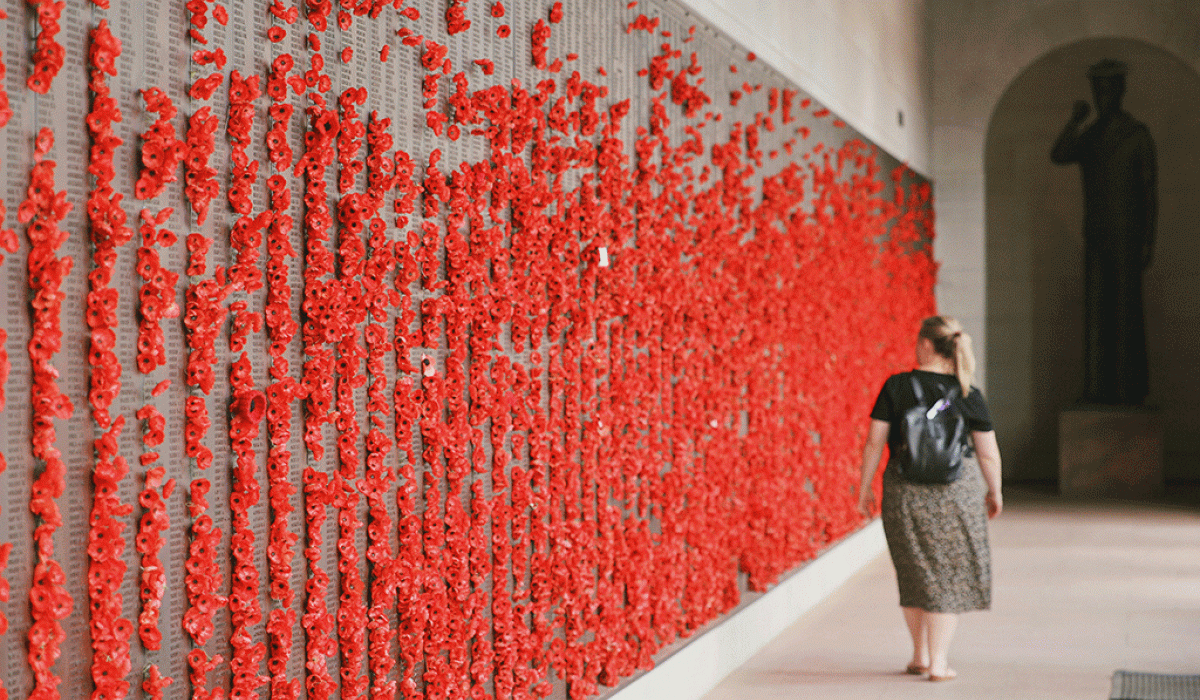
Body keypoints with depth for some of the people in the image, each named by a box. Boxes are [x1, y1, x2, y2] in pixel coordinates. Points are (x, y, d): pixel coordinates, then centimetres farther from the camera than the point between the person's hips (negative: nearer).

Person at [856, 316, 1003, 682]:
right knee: (949, 574, 9)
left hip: (905, 491, 1)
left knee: (914, 573, 16)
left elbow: (874, 442, -5)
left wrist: (865, 488, 5)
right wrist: (995, 492, 16)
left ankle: (920, 655, 26)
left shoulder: (895, 387, -6)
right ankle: (939, 661, 7)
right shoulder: (969, 396, -4)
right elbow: (989, 454, 0)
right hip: (958, 491, 0)